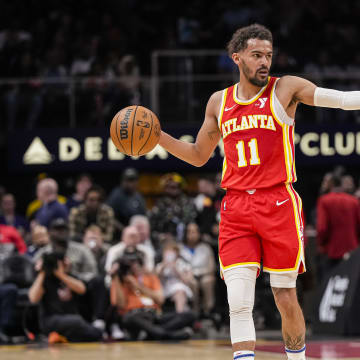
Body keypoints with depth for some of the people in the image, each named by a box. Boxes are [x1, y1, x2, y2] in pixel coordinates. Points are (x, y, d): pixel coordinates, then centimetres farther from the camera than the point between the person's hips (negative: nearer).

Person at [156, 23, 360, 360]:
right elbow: (199, 156, 24)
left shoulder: (286, 89, 1)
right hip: (236, 208, 3)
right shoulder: (219, 102, 13)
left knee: (286, 300, 3)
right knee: (238, 303, -9)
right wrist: (156, 136, 12)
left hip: (279, 205, -2)